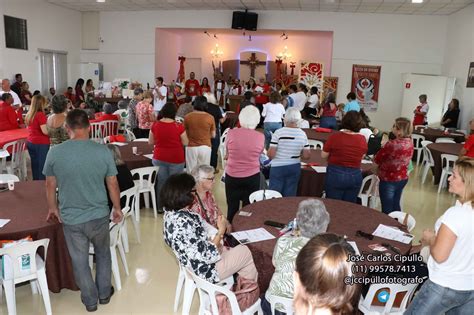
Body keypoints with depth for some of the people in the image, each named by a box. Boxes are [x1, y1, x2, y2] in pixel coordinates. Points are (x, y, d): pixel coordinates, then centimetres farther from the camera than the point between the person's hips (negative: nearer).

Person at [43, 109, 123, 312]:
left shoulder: (54, 153, -11)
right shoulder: (103, 151, -14)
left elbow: (50, 185, 0)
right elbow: (112, 184, -6)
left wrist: (52, 208, 18)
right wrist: (117, 208, 9)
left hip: (70, 219, 0)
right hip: (99, 215, 0)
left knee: (80, 261, 18)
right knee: (103, 254, 24)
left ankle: (90, 300, 34)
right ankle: (104, 294, 38)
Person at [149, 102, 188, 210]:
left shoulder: (155, 125, -4)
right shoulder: (179, 126, -13)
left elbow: (150, 142, 7)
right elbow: (185, 143, -3)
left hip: (159, 158, 3)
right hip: (176, 159, -3)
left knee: (161, 182, 14)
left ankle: (160, 206, 23)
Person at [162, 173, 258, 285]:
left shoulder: (170, 213, -7)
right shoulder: (185, 222, -34)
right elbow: (207, 256, -28)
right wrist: (221, 231, -18)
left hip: (193, 265, 8)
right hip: (205, 272, -8)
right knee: (245, 251, 11)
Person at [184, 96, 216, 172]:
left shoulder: (188, 117, -6)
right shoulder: (210, 117, -7)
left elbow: (185, 133, 2)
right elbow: (213, 135, 1)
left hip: (191, 147, 0)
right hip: (205, 147, 0)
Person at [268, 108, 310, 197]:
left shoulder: (279, 133, -14)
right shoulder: (303, 134, -3)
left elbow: (271, 154, -15)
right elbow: (306, 156, -1)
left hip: (278, 167, -3)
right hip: (295, 167, 3)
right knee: (290, 195, 12)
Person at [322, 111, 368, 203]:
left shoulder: (335, 137, -13)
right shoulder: (362, 139, -5)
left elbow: (323, 155, -4)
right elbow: (361, 157, 9)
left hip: (335, 175, -3)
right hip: (355, 176, 3)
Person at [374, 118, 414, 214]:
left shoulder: (392, 144, -27)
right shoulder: (410, 143, -4)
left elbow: (376, 160, -14)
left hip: (389, 180, -7)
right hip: (403, 178, 7)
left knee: (387, 209, 6)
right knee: (396, 206, 21)